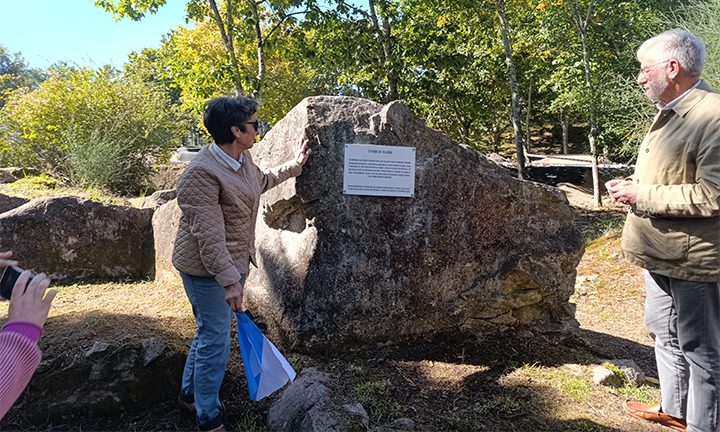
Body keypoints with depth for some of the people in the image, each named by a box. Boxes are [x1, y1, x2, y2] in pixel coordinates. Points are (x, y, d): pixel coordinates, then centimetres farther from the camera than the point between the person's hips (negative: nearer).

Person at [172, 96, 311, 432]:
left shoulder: (243, 159, 3)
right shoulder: (202, 174, -25)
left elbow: (261, 180, 27)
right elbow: (208, 236, -28)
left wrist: (294, 165, 33)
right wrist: (229, 281, -29)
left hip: (234, 263, 9)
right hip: (207, 270, -9)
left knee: (210, 332, 21)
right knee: (215, 342, 1)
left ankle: (189, 394, 42)